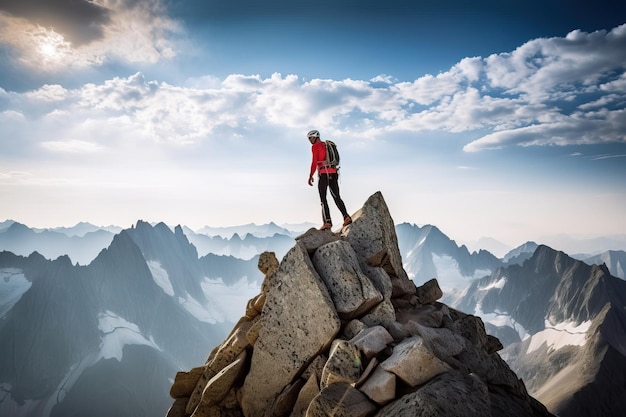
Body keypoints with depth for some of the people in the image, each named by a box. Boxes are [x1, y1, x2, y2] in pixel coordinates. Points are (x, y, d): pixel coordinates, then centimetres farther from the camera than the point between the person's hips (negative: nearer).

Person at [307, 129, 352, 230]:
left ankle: (327, 222, -14)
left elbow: (314, 162, -10)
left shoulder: (315, 146, 0)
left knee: (323, 198, -4)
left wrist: (310, 176, -6)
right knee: (336, 197, 8)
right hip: (334, 172, 7)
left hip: (323, 174, -7)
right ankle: (346, 217, -8)